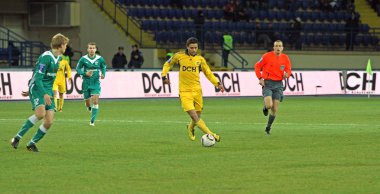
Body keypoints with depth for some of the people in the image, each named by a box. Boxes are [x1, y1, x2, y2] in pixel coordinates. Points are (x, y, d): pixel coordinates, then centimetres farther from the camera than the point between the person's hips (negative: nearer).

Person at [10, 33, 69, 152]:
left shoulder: (59, 58, 13)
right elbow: (37, 77, -20)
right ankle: (18, 137, -19)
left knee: (49, 122, -5)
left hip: (48, 91, 8)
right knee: (40, 113, -30)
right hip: (37, 88, -8)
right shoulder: (46, 57, -15)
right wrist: (44, 94, -29)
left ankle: (32, 144, 11)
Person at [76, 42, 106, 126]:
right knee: (87, 103, 7)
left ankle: (92, 121, -8)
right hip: (86, 83, 0)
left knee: (95, 101, -15)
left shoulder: (100, 59, -4)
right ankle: (90, 108, 46)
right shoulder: (83, 59, -7)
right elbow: (78, 69, 1)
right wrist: (85, 73, -16)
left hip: (96, 83, 0)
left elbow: (104, 67, 13)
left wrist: (103, 74, -7)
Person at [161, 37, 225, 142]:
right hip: (185, 91, -3)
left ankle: (190, 128, 44)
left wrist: (218, 84, -5)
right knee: (195, 117, -17)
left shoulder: (200, 59, 3)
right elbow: (168, 64, 15)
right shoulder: (179, 56, -1)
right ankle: (211, 135, -22)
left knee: (197, 116, 11)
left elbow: (208, 73, 9)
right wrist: (164, 76, 1)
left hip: (197, 91, 3)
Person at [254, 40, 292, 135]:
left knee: (275, 109, 2)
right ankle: (265, 107, 18)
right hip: (267, 83, -3)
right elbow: (257, 66, 2)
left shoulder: (285, 58, 3)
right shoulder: (267, 56, -6)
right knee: (269, 105, -21)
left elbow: (289, 70, 12)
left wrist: (287, 74, -12)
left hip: (278, 84, 3)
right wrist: (260, 78, -8)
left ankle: (268, 128, 19)